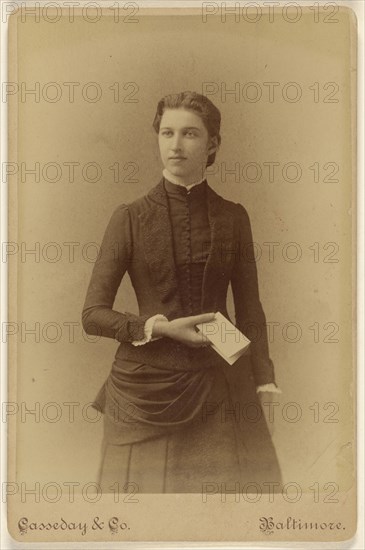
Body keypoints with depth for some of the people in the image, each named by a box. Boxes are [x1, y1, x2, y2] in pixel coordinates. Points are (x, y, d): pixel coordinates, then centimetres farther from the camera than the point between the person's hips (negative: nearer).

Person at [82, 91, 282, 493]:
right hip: (146, 388, -1)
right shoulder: (130, 217, -1)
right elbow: (93, 314, -2)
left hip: (222, 387, 2)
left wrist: (264, 385, 1)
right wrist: (161, 327, -15)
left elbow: (250, 311, 10)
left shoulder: (233, 217, 5)